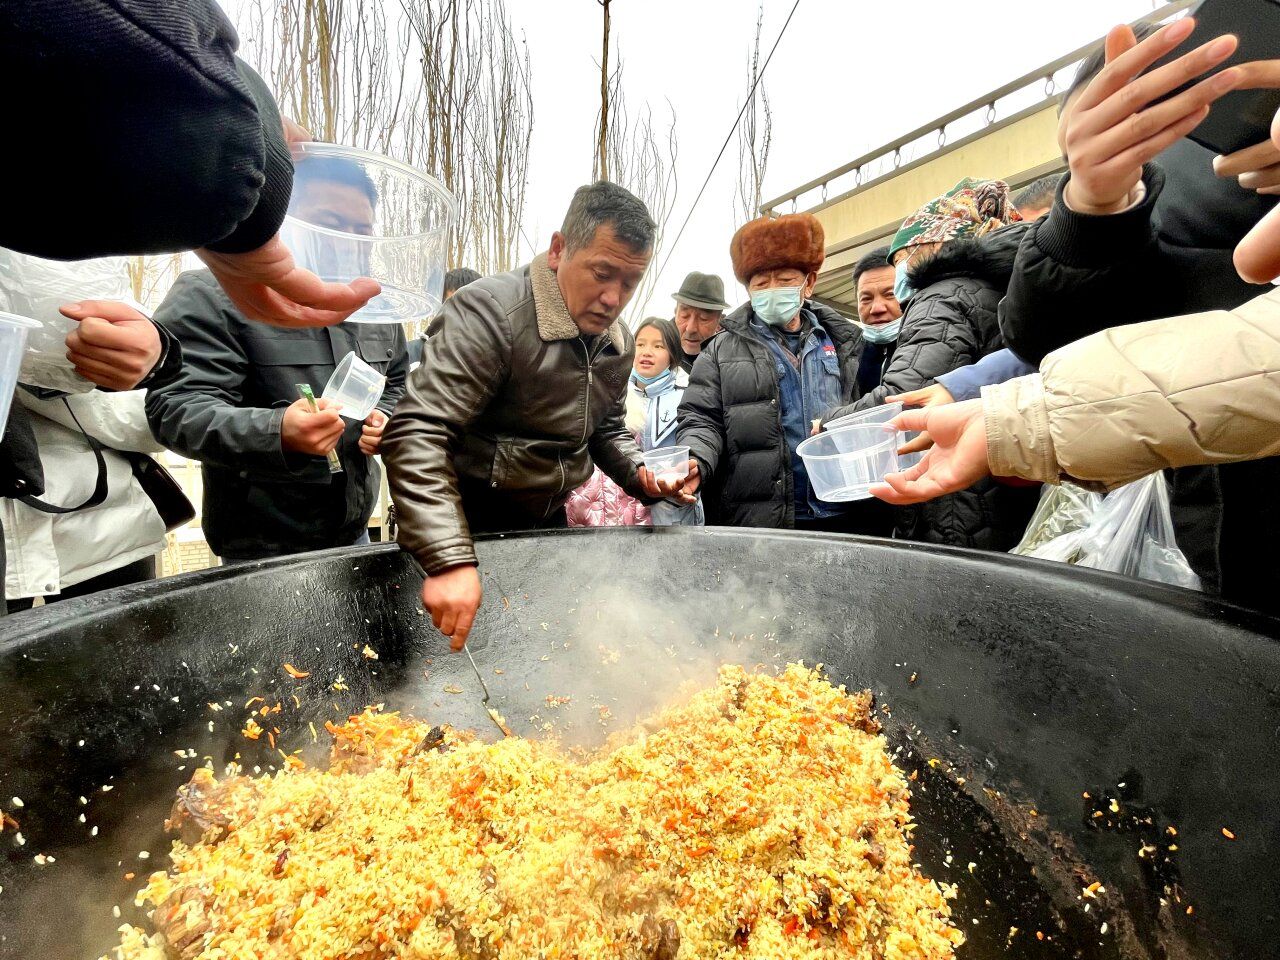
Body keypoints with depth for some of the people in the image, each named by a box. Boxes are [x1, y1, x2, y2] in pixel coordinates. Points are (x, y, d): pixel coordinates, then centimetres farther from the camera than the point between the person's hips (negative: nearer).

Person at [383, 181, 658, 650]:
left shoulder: (619, 341, 2)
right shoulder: (491, 311, -23)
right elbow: (417, 435, -31)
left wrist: (641, 474, -4)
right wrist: (450, 560, -39)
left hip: (549, 523, 7)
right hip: (473, 529, -6)